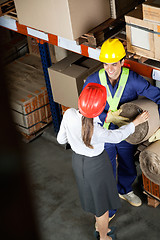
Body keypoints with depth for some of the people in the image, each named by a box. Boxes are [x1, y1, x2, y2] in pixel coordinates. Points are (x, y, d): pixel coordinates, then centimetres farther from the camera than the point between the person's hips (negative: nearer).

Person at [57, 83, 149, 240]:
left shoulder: (69, 114, -26)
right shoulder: (97, 132, -39)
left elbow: (61, 139, -9)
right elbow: (117, 136, -17)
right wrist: (136, 122, -3)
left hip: (77, 161, 6)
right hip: (96, 166, -5)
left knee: (92, 196, 31)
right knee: (103, 203, 21)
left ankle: (100, 227, 55)